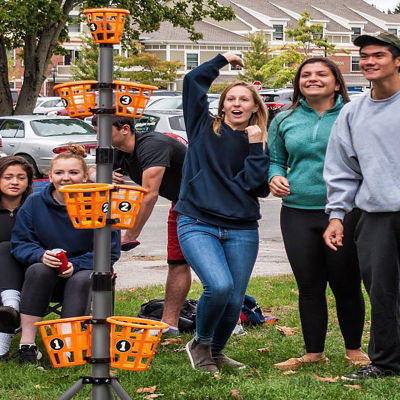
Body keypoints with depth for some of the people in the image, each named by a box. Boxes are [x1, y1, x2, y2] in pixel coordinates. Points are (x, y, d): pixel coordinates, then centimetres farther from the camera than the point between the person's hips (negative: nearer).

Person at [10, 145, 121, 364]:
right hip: (46, 277, 1)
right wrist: (41, 255, -24)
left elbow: (110, 251, -9)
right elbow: (19, 244, -2)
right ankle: (27, 344, -35)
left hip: (84, 273, -1)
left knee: (82, 280, -34)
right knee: (38, 270, -32)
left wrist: (75, 265, -22)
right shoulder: (34, 203, -2)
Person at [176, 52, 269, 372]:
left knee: (235, 299, 0)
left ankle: (216, 352, 28)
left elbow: (258, 187, -2)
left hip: (241, 231, 3)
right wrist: (224, 60, 15)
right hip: (198, 224, -3)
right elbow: (193, 80, 3)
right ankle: (200, 343, 4)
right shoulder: (204, 128, 8)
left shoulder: (259, 144, 11)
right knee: (219, 286, -23)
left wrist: (255, 147, -7)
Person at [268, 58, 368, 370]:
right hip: (297, 213, 3)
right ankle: (314, 353, 18)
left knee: (346, 285, 3)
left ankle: (354, 350, 19)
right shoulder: (284, 121, 11)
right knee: (309, 286, 8)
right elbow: (276, 160, 22)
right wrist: (275, 177, 0)